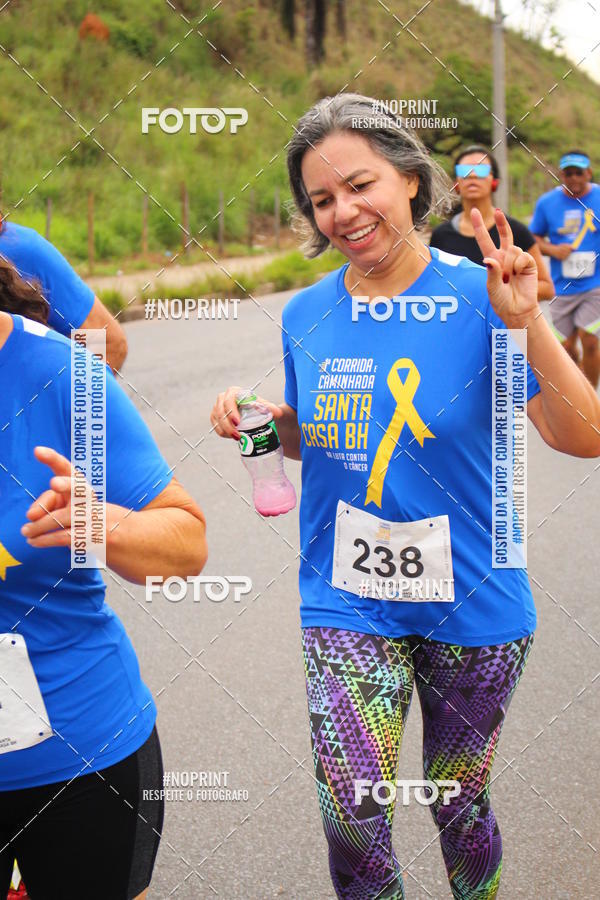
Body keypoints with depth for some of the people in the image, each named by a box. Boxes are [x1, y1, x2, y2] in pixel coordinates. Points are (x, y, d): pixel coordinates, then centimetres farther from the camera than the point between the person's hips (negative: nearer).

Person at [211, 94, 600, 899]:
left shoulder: (477, 298, -12)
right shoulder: (306, 316, -1)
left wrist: (526, 324, -30)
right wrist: (266, 422, -6)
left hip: (471, 601, -2)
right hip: (346, 602, 2)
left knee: (458, 804, 15)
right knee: (351, 816, -7)